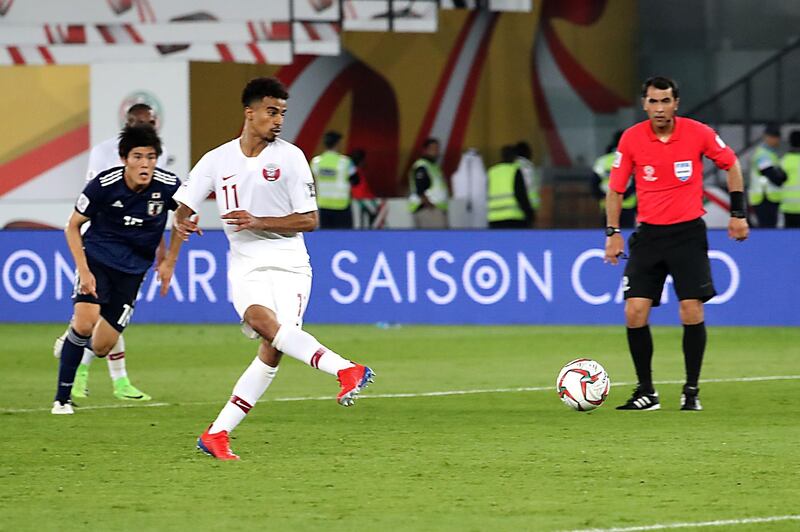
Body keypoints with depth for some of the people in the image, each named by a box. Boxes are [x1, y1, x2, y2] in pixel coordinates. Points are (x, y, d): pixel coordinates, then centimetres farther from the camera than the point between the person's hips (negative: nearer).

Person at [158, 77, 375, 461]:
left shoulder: (290, 157, 0)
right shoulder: (217, 160, 5)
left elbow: (309, 220, -1)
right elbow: (184, 207, 13)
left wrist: (258, 222, -14)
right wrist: (171, 255, -4)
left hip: (289, 265, 0)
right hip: (245, 266, 0)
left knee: (272, 350, -13)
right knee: (263, 321, -32)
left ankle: (217, 434, -4)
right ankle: (345, 369, -40)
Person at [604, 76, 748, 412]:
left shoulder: (698, 133, -7)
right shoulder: (631, 139, -4)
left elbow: (731, 164, 8)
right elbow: (615, 189, 6)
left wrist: (738, 213, 6)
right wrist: (612, 232, -3)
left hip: (688, 232, -1)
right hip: (649, 233, 2)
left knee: (692, 312, -8)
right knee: (635, 312, -7)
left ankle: (691, 390, 7)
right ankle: (646, 392, 7)